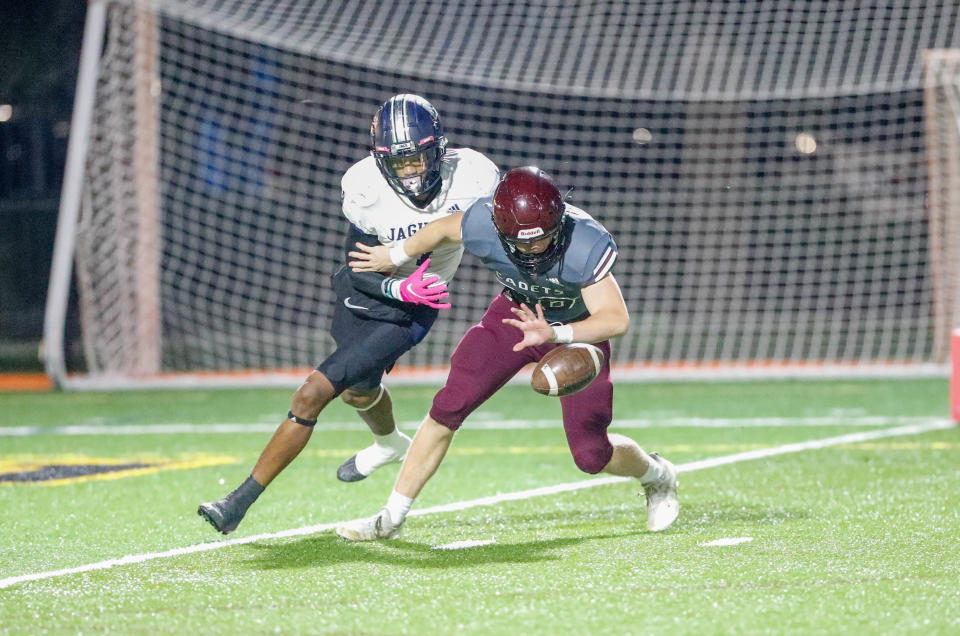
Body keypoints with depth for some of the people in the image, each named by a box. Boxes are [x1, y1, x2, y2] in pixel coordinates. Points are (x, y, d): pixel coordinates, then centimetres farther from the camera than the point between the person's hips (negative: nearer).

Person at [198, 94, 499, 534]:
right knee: (358, 389, 28)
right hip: (363, 293, 3)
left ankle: (241, 502, -8)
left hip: (406, 314, -3)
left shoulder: (474, 176, -23)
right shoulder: (364, 187, -22)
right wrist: (401, 287, -34)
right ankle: (388, 444, 64)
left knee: (314, 394, -15)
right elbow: (362, 271, -17)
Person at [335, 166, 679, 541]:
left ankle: (657, 476, 31)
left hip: (577, 328, -3)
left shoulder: (585, 245, -38)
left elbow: (616, 319, -39)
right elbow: (444, 229, -5)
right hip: (517, 313, 3)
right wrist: (394, 256, 12)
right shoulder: (483, 226, -28)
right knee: (449, 407, -11)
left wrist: (554, 333, -54)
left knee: (590, 455, -4)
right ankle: (391, 518, 0)